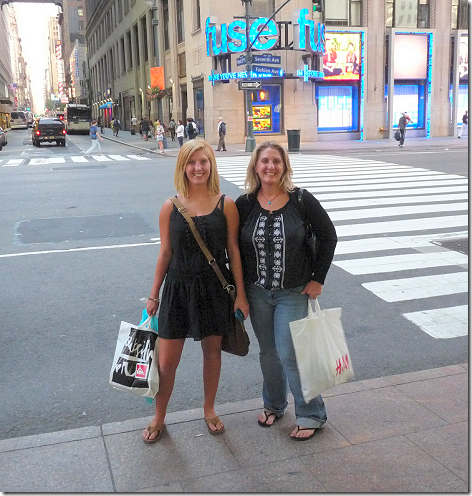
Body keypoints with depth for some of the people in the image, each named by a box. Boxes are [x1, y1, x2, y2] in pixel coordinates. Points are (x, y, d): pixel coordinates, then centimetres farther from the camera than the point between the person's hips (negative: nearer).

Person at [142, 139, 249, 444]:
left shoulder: (226, 205, -5)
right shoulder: (171, 208, -4)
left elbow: (233, 251, -1)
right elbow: (165, 253, 3)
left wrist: (241, 294, -1)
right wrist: (154, 295, 7)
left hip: (215, 289, 0)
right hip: (178, 289, 0)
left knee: (213, 351, 16)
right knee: (167, 360, 5)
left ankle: (209, 410, 39)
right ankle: (159, 418, 29)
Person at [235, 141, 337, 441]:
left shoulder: (301, 200, -10)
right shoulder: (245, 204, -3)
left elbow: (328, 237, -3)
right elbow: (235, 246, 5)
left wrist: (318, 279, -5)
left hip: (293, 293, -3)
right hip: (257, 292, 3)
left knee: (290, 354, -3)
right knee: (268, 352, 15)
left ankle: (312, 415, 16)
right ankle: (274, 405, 37)